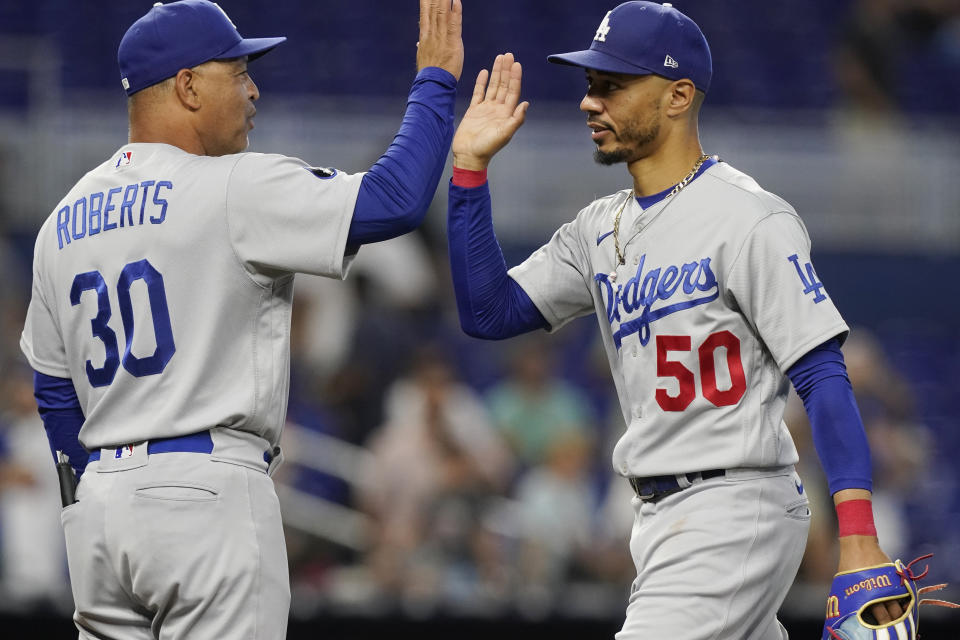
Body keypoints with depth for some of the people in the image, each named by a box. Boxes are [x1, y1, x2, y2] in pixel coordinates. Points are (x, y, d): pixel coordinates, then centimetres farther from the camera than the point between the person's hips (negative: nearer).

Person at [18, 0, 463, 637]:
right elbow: (394, 198, -15)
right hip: (208, 490, -7)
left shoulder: (64, 221, 14)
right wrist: (435, 79, -3)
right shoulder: (235, 189, -9)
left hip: (98, 509, 7)